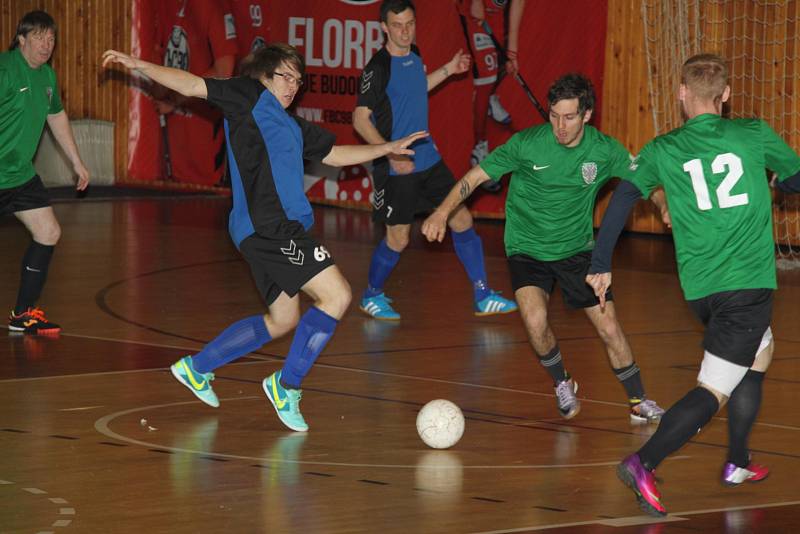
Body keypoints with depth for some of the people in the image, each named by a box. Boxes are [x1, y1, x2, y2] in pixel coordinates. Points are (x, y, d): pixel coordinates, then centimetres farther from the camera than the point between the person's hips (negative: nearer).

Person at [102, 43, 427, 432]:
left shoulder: (292, 126, 25)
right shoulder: (250, 97, 2)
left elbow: (334, 154, 34)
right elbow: (194, 86, -5)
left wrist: (388, 148, 34)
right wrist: (140, 66, -15)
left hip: (279, 230, 10)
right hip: (268, 226, -10)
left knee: (284, 319, 18)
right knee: (336, 296, -14)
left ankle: (197, 368, 26)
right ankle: (287, 386, -5)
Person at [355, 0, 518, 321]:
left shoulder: (413, 56, 6)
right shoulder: (378, 68, -17)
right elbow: (360, 119, -18)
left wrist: (448, 70, 25)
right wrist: (392, 154, -26)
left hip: (428, 160, 7)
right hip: (396, 168, -7)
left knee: (462, 220, 4)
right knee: (398, 239, 1)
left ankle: (483, 297, 10)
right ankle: (372, 296, 25)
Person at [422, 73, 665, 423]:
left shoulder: (604, 150, -12)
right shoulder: (527, 144, -18)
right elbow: (477, 175, -12)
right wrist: (444, 211, -22)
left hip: (577, 249, 2)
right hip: (527, 247, -2)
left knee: (610, 328, -3)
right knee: (535, 322, -24)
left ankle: (640, 404, 19)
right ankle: (562, 385, 6)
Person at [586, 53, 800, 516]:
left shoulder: (662, 151, 5)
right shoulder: (754, 135, 2)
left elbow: (622, 200, 1)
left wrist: (601, 265, 8)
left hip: (699, 287, 5)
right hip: (749, 282, -5)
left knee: (760, 352, 29)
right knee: (713, 390, -6)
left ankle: (739, 463, 31)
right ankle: (644, 464, -23)